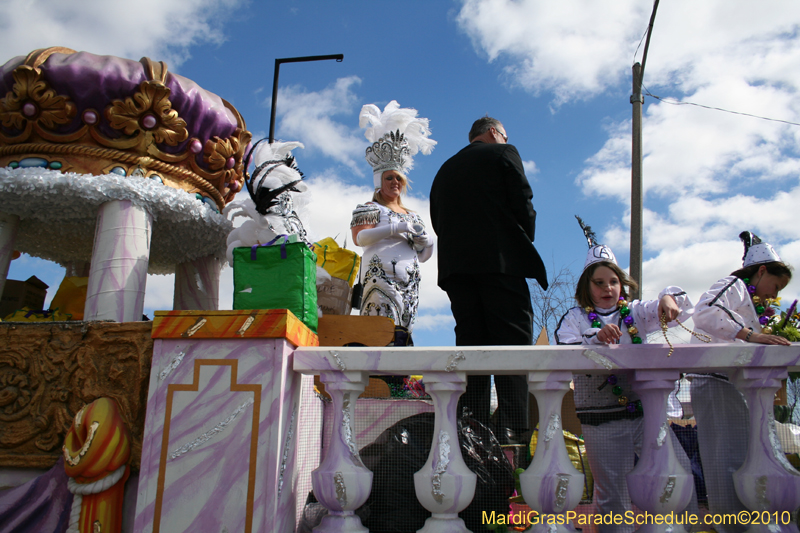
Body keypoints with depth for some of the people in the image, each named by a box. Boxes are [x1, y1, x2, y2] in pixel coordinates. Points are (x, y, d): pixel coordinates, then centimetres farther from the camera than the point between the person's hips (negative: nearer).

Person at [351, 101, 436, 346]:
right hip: (381, 276, -6)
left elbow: (422, 256, 25)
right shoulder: (369, 208, 12)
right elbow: (359, 238, -6)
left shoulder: (412, 215, 27)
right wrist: (396, 228, -13)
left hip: (409, 281, 6)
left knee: (403, 330, -4)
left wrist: (427, 243, 1)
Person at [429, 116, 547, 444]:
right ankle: (511, 430, -18)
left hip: (455, 265, 5)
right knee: (513, 343, -8)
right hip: (501, 260, -5)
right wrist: (525, 239, 13)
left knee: (471, 345, 3)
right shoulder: (504, 154, 8)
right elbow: (522, 204, -1)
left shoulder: (445, 170, 23)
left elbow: (438, 221, 17)